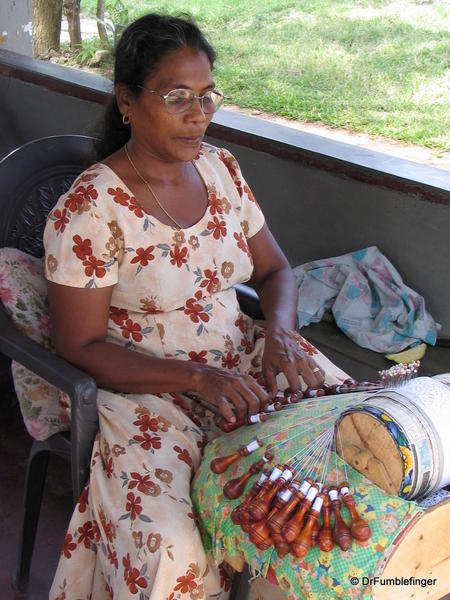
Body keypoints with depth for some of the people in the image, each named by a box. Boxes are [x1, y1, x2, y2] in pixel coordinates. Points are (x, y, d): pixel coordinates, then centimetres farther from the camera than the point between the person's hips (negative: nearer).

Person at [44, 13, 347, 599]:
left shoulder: (221, 168, 4)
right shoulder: (88, 210, -15)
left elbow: (274, 269, 12)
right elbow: (81, 347, -14)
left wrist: (279, 331, -10)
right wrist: (198, 378, -24)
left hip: (241, 358, 6)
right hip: (145, 386, -6)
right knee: (173, 547, -29)